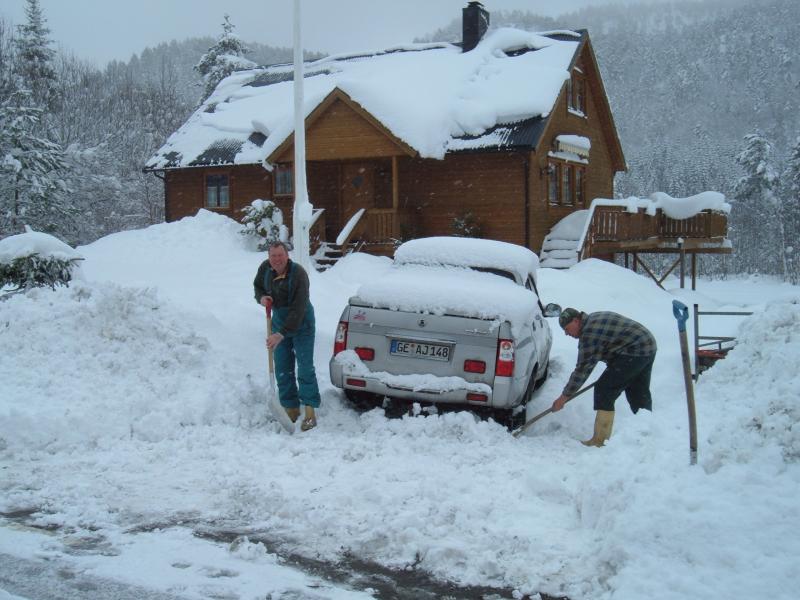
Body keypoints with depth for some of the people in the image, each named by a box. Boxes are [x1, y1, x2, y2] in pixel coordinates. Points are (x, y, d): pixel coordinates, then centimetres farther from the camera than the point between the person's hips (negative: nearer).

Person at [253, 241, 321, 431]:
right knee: (282, 369, 4)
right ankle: (291, 408, 14)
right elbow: (257, 285, 13)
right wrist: (261, 297, -11)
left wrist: (281, 334, -33)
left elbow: (298, 310, -30)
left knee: (305, 367, -8)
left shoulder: (299, 274, -28)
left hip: (301, 324, -6)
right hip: (279, 321, 6)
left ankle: (310, 412, -4)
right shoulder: (265, 268, -9)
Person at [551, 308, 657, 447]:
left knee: (604, 391, -8)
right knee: (639, 394, 21)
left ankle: (600, 441, -6)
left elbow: (582, 368, -16)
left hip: (634, 352, -11)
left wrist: (564, 397, -10)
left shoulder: (589, 333, -17)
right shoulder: (593, 320, 13)